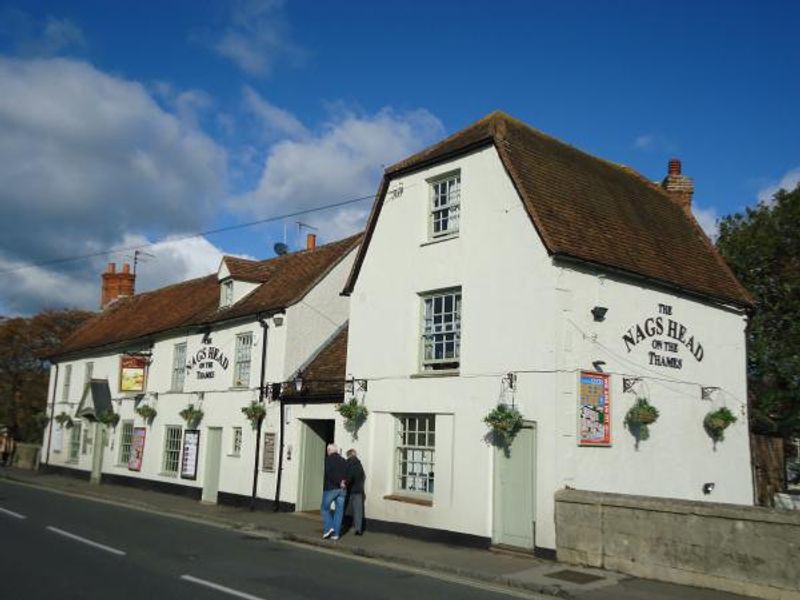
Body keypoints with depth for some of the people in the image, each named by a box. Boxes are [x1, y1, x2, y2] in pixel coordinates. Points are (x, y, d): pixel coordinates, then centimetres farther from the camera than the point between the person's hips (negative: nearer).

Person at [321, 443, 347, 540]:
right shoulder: (344, 461, 12)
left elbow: (329, 473, -15)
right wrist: (343, 482, -4)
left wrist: (339, 483, -11)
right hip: (342, 489, 4)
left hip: (330, 488, -4)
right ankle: (336, 533, 3)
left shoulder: (329, 459, -3)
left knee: (325, 508, 10)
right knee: (339, 511, 5)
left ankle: (328, 528, -5)